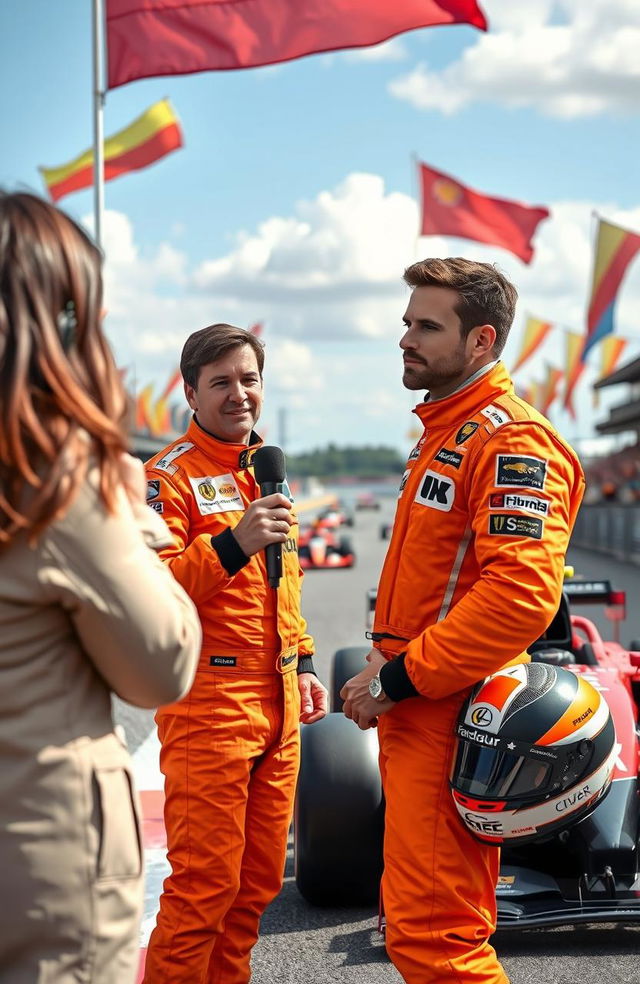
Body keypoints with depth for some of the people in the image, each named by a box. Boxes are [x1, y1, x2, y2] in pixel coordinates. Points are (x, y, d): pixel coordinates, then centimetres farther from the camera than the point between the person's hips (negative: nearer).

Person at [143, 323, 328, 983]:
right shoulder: (171, 473, -8)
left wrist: (302, 663, 22)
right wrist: (232, 544, -29)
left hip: (277, 705, 8)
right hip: (209, 701, -7)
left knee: (260, 877, 13)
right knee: (206, 881, -4)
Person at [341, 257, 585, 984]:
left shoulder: (512, 441, -14)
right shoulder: (440, 432, 17)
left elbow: (521, 596, -26)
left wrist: (399, 679, -20)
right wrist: (384, 657, 11)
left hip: (451, 717, -10)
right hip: (414, 711, 10)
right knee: (431, 924, 18)